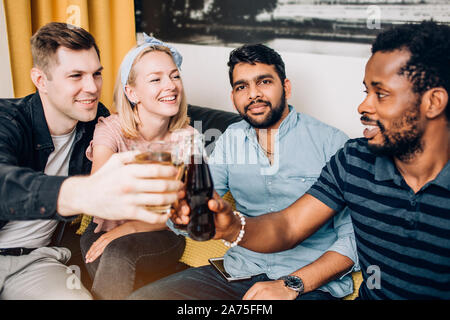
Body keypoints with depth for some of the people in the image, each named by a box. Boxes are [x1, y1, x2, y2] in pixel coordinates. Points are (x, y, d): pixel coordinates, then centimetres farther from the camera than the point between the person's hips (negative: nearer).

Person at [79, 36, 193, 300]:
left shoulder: (186, 137, -6)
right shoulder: (111, 130, -9)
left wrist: (129, 228, -22)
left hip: (162, 238, 0)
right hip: (107, 230, 1)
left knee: (120, 246, -31)